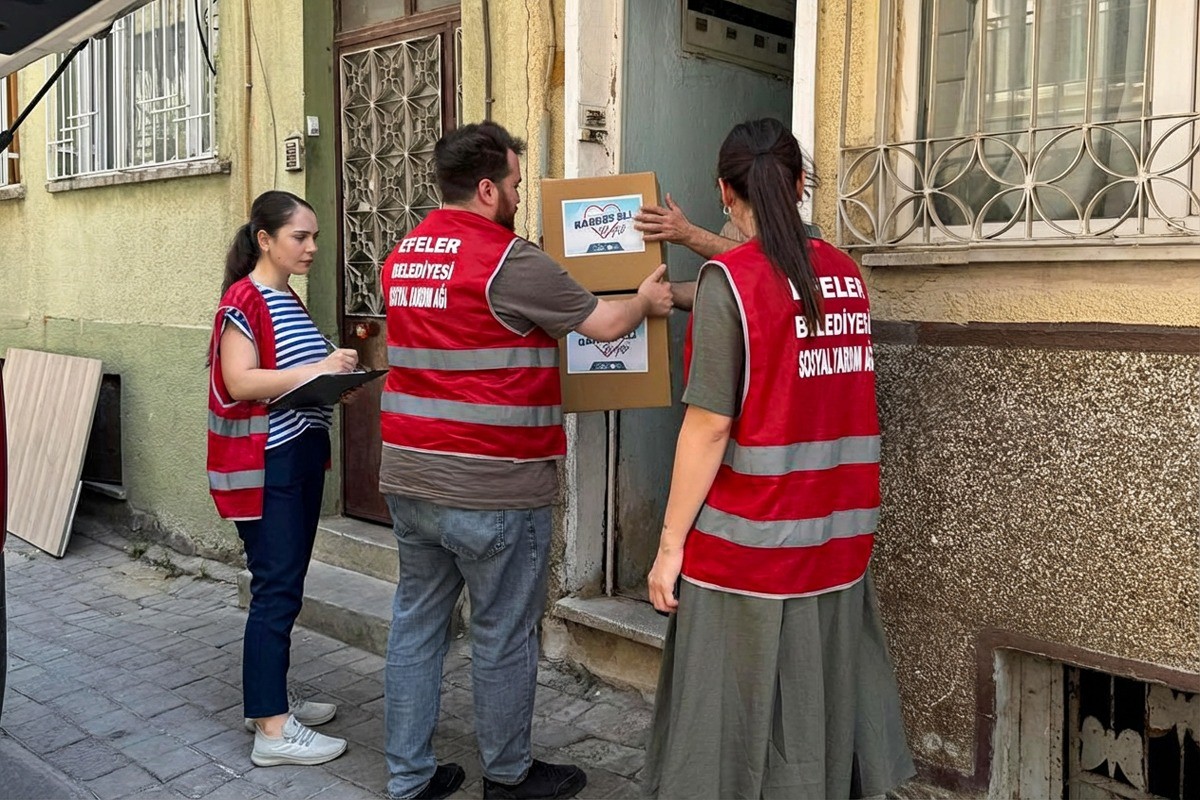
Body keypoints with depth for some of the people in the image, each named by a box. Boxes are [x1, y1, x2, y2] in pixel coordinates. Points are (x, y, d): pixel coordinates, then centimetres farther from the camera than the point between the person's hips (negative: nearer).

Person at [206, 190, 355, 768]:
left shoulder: (287, 300, 16)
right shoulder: (244, 299, -12)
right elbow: (240, 381, -21)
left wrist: (337, 373, 5)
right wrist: (317, 370, -26)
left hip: (300, 455, 9)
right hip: (265, 463, -9)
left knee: (285, 583, 15)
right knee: (276, 588, -6)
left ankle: (271, 696, 27)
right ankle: (272, 729, 1)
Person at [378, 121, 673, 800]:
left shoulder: (404, 255, 10)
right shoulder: (510, 260, -14)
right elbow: (606, 324, -7)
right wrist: (648, 300, 13)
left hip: (408, 478, 8)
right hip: (492, 488, -7)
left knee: (418, 620, 15)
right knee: (505, 635, 8)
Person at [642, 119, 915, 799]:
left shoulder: (728, 280, -12)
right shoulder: (845, 273, 6)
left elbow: (709, 426, -15)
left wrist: (671, 542, -8)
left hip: (750, 542, -6)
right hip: (838, 539, 6)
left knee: (734, 725, 8)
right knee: (820, 712, 18)